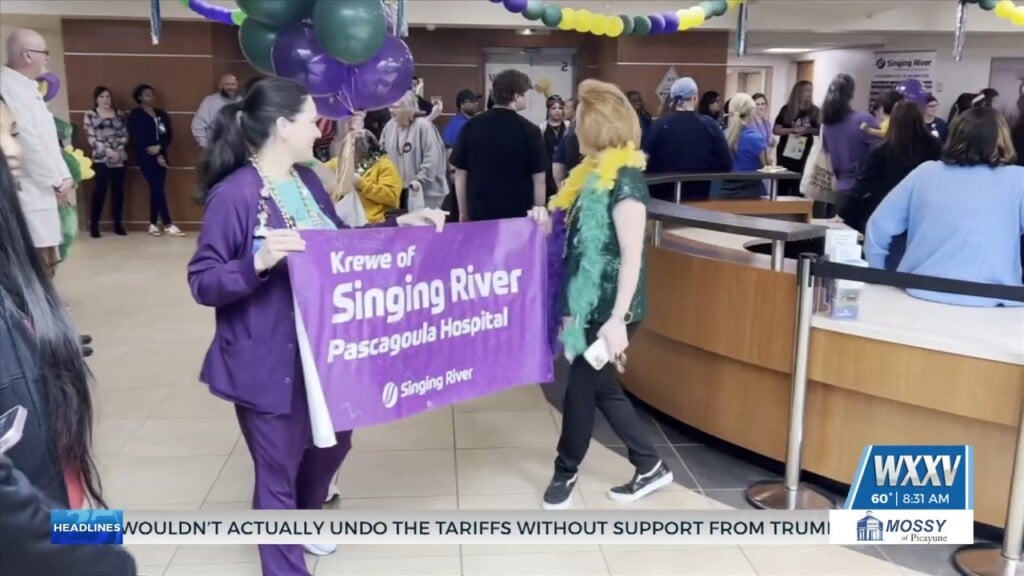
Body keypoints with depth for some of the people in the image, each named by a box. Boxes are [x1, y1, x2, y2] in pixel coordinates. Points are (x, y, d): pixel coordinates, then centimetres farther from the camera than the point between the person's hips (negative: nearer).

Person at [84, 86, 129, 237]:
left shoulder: (119, 114, 13)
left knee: (119, 190, 3)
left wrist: (118, 150, -8)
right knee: (100, 190, -8)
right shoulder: (90, 115, 3)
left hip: (119, 158, 3)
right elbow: (91, 138, -5)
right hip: (101, 159, -3)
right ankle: (94, 224, -2)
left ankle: (118, 224, 11)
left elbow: (124, 135, 8)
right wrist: (107, 151, -15)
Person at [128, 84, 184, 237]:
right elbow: (137, 139, -7)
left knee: (156, 190, 6)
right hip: (146, 157, -5)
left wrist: (159, 147, -15)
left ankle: (153, 225, 13)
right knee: (158, 189, -10)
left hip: (161, 155, 5)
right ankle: (168, 225, -10)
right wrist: (155, 155, -11)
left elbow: (168, 135, 5)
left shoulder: (161, 114, 14)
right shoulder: (135, 115, 0)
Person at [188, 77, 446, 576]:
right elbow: (202, 282, -18)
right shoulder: (232, 195, -19)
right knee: (278, 471, 8)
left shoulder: (307, 181, 5)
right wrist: (259, 262, -34)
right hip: (268, 362, -8)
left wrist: (400, 223, 7)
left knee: (333, 442, 26)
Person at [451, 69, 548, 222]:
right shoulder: (529, 130, -8)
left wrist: (463, 212, 14)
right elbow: (539, 179, -6)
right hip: (518, 214, -2)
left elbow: (460, 173, 5)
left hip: (478, 213, 3)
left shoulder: (471, 126, 0)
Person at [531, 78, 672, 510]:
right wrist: (549, 219, 4)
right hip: (590, 301, 9)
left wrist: (617, 319, -25)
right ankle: (650, 466, 27)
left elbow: (632, 255, -21)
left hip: (610, 307, -9)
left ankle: (566, 472, 24)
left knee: (583, 386, 4)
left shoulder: (624, 177, -17)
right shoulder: (596, 171, 10)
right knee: (600, 385, 14)